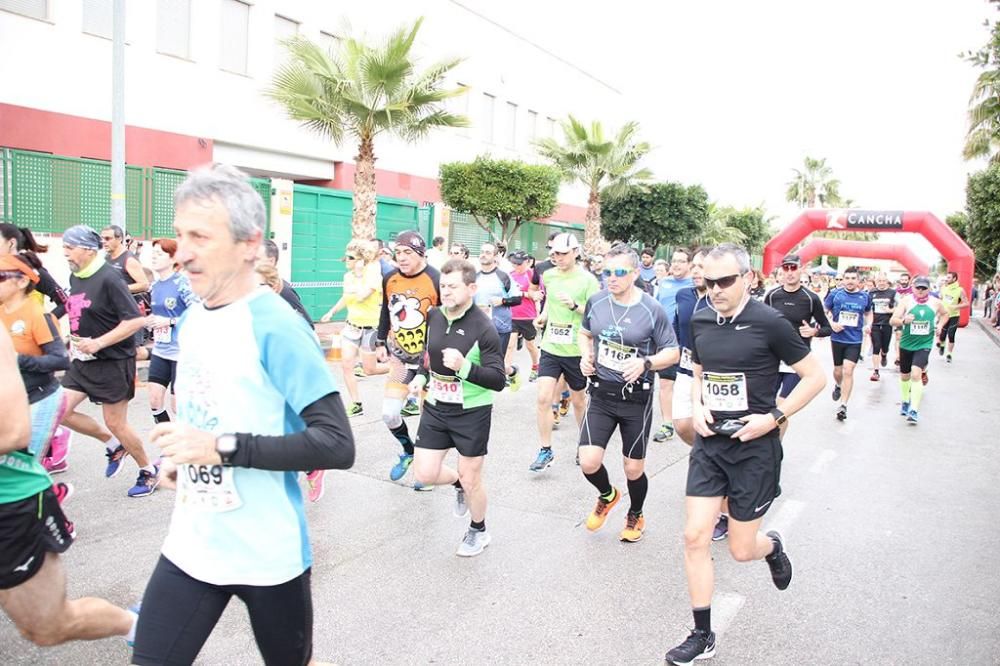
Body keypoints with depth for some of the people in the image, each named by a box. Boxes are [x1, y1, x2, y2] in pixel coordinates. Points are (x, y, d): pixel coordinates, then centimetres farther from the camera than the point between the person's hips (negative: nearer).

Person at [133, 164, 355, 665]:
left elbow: (337, 445, -24)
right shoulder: (190, 319, 4)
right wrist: (181, 459, 1)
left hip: (268, 555, -6)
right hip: (190, 545, 6)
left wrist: (223, 448, -28)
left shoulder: (277, 327, -21)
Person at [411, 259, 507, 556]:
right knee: (425, 474, 4)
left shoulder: (483, 327, -20)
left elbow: (498, 380, -22)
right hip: (435, 407, 5)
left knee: (471, 479, 8)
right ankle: (458, 483, 38)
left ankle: (478, 531, 35)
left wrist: (464, 367, -35)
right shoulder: (433, 316, -2)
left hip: (472, 412, -5)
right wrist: (422, 375, 6)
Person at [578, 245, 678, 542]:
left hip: (636, 398, -2)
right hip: (601, 394, 3)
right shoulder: (596, 301, -2)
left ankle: (635, 515, 40)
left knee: (634, 469, 9)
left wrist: (646, 363, -24)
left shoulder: (652, 310, -12)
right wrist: (585, 356, -3)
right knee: (588, 462, -8)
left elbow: (672, 352, -5)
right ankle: (607, 495, 27)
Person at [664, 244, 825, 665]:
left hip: (754, 448, -4)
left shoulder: (769, 323, -14)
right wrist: (696, 406, 0)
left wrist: (774, 417, -16)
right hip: (709, 444, 5)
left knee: (741, 550, 6)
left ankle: (772, 547, 44)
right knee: (695, 537, -1)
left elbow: (815, 377, -7)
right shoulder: (700, 321, 2)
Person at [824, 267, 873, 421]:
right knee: (838, 370, 15)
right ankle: (838, 386, 50)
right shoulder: (835, 294, -5)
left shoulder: (865, 296, 1)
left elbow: (868, 313, 17)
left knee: (848, 371, -11)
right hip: (837, 338, 1)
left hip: (855, 340, -1)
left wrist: (868, 325, -2)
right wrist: (832, 323, -15)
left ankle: (843, 406, -5)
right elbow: (825, 310, 2)